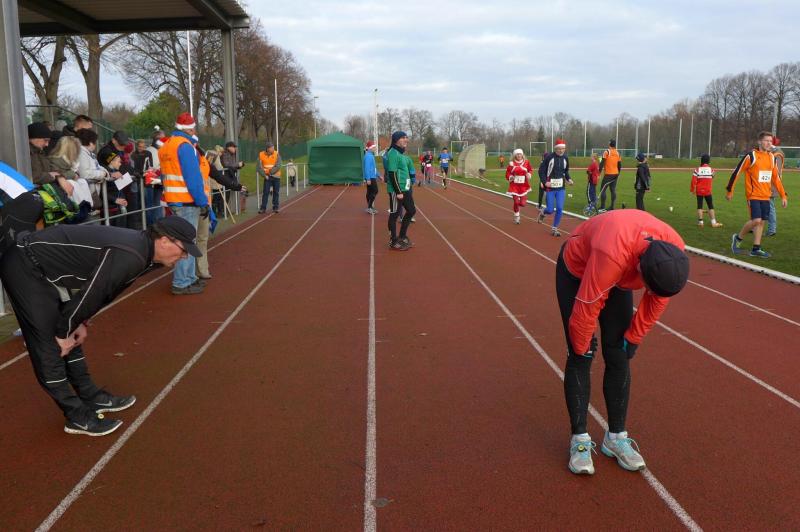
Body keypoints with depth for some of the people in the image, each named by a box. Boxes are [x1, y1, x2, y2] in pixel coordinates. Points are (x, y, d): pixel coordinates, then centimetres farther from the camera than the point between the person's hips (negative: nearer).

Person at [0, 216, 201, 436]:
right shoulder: (130, 256, -28)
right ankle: (77, 416, 3)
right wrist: (62, 333, -9)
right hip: (25, 269, -10)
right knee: (50, 346, -5)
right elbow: (89, 294, -23)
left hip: (46, 268, 10)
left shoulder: (139, 245, 3)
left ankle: (91, 397, 26)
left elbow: (98, 288, 13)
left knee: (71, 337, 15)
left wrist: (80, 323, 12)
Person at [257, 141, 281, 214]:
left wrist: (270, 172, -15)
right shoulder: (261, 155, -5)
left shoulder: (276, 154, -7)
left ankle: (275, 208, 14)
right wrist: (264, 175, -11)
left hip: (276, 176, 0)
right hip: (267, 177, 0)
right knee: (265, 192, -3)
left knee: (276, 192, 5)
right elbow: (259, 167, -4)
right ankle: (263, 208, 2)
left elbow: (278, 166, -13)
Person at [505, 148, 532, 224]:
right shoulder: (512, 164, -5)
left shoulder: (526, 162, 0)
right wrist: (510, 177, -17)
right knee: (516, 202, -3)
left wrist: (529, 174, -4)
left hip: (524, 186, 1)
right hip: (514, 185, -1)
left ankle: (519, 203, 34)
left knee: (523, 203, -5)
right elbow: (507, 174, 3)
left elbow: (530, 170, 16)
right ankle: (516, 216, 21)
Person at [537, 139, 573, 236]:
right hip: (550, 187, -4)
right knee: (550, 210, -3)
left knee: (560, 209, -4)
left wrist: (568, 179, 2)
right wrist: (544, 182, -17)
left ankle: (555, 229, 12)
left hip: (561, 188, 4)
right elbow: (541, 170, -6)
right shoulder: (549, 157, -11)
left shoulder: (565, 158, 3)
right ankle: (542, 212, 35)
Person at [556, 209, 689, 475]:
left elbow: (658, 299, -9)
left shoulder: (674, 252, -28)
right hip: (576, 272, -5)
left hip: (619, 277, 5)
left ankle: (616, 437, 12)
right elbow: (587, 308, -33)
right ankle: (580, 439, 2)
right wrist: (582, 348, -16)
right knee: (580, 359, -8)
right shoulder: (612, 255, -46)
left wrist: (634, 338, -2)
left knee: (619, 358, 1)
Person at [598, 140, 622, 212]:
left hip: (608, 174, -6)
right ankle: (612, 207, 11)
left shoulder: (607, 152, -8)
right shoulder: (618, 153, 9)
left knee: (603, 190, -4)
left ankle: (602, 208, -10)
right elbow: (620, 165, 13)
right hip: (615, 174, 6)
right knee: (613, 190, 10)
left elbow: (602, 163, -12)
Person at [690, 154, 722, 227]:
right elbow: (712, 178, 10)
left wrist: (692, 189, 2)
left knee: (699, 206, 6)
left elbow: (693, 181, -9)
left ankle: (700, 222, 2)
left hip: (699, 191, 0)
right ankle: (713, 222, 4)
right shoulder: (711, 170, -5)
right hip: (708, 191, 0)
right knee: (711, 206, 6)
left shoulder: (697, 170, -8)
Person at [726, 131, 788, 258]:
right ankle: (738, 238, 7)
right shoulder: (751, 156, -9)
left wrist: (783, 195, 14)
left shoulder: (772, 157, 10)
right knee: (756, 220, -16)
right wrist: (729, 191, -4)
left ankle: (756, 249, 13)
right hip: (753, 195, -6)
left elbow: (776, 177, 17)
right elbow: (736, 172, -6)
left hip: (766, 196, 6)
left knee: (761, 222, 6)